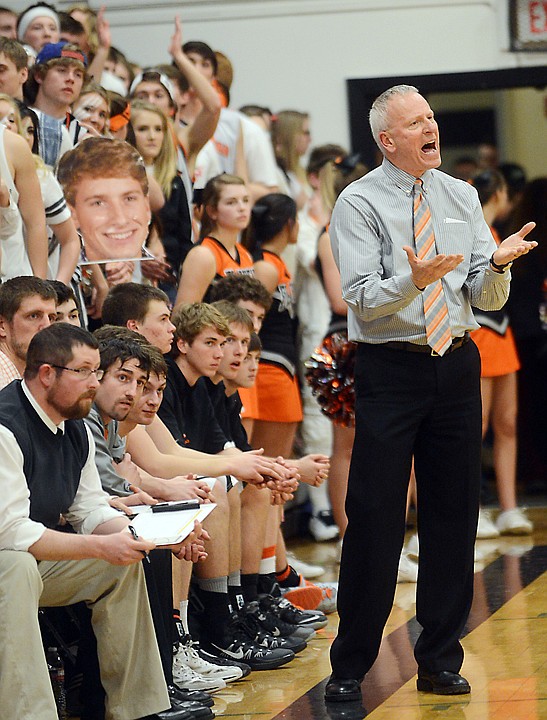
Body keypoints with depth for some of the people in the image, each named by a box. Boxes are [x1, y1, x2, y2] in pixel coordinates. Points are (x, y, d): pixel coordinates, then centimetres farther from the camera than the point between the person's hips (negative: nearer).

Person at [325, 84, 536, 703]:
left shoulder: (461, 198, 10)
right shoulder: (360, 203, -4)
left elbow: (486, 300, 7)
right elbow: (362, 299, -14)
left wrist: (497, 264, -14)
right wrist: (414, 281, -31)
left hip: (456, 365, 5)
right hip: (391, 369, -5)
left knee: (453, 512, 7)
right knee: (374, 515, -5)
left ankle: (440, 661, 17)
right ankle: (350, 667, 3)